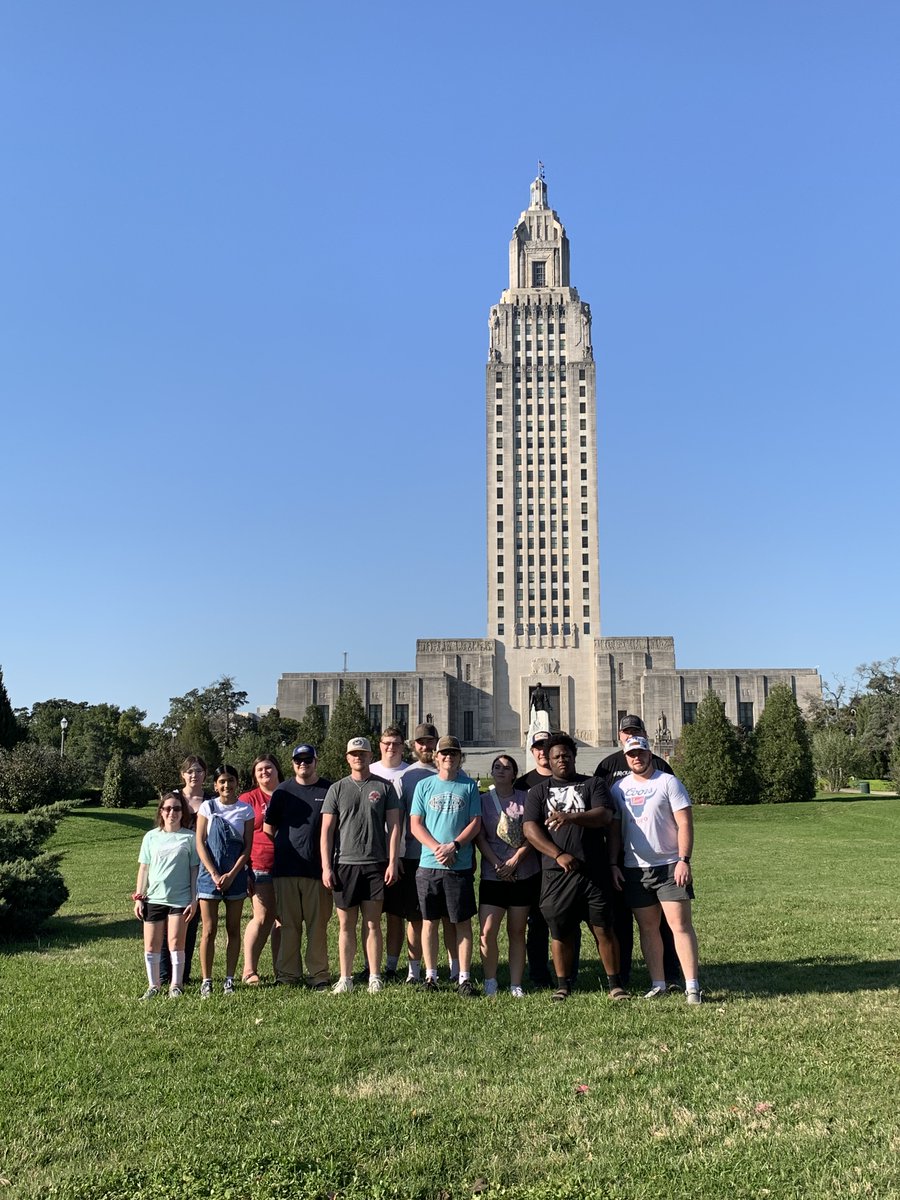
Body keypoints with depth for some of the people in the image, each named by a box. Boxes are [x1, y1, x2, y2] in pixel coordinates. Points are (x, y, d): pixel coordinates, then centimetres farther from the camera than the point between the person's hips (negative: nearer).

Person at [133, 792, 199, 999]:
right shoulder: (151, 836, 8)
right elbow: (143, 868, 10)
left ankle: (176, 985, 11)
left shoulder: (189, 837, 1)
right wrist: (138, 897, 5)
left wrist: (194, 899, -3)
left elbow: (194, 870, 1)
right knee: (151, 946, 5)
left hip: (179, 898, -2)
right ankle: (153, 985, 20)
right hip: (153, 898, 2)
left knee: (176, 944, -4)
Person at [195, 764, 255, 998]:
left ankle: (229, 980, 12)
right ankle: (206, 981, 6)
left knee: (233, 929, 5)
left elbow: (248, 846, 1)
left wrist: (231, 874, -10)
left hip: (236, 875, 1)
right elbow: (200, 843, -2)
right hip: (210, 874, -1)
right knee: (209, 930, -1)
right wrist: (214, 874, -11)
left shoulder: (245, 810, 2)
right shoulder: (207, 807, 1)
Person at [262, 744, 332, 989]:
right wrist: (284, 846, 5)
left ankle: (319, 975, 9)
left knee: (318, 924, 2)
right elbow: (268, 828, 14)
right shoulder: (282, 791, 10)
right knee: (289, 924, 6)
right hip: (285, 868, 2)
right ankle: (288, 974, 14)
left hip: (317, 868, -1)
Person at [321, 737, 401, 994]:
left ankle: (375, 977, 11)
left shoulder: (384, 787, 5)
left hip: (376, 865, -1)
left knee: (373, 924, 4)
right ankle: (345, 978, 14)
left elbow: (394, 826, 3)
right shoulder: (337, 789, 7)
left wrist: (392, 863, -4)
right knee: (346, 924, 6)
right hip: (345, 864, 1)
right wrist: (326, 867, -3)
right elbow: (327, 830, 5)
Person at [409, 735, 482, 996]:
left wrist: (453, 846, -13)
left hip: (461, 865, -1)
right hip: (428, 865, 1)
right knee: (429, 921, 7)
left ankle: (464, 977, 10)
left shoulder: (469, 786, 5)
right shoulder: (424, 785, 7)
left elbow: (475, 823, 2)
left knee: (463, 921, 3)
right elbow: (415, 824, 3)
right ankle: (430, 975, 17)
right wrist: (436, 848, -11)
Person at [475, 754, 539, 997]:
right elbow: (479, 837, 1)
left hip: (524, 874, 0)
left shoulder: (525, 798, 5)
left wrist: (515, 860, -11)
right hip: (493, 875, 0)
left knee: (517, 931, 6)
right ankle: (490, 982, 9)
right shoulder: (483, 800, 6)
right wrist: (497, 864, -11)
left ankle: (516, 984, 15)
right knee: (487, 932, -7)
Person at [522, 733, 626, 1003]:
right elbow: (530, 829, 0)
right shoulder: (538, 792, 13)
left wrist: (570, 817, -22)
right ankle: (563, 985, 21)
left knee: (604, 929, 1)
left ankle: (615, 985, 13)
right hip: (556, 872, 1)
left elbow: (605, 816, -7)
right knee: (560, 932, 6)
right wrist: (559, 855, -12)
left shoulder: (593, 784, 10)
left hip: (594, 871, -1)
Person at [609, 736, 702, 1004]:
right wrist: (613, 863, 6)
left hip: (669, 865, -4)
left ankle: (692, 986, -3)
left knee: (681, 924, -7)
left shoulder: (668, 782, -3)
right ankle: (657, 984, 18)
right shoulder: (619, 788, 8)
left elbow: (685, 823, -7)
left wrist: (684, 860, -15)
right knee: (647, 928, 9)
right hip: (634, 869, 4)